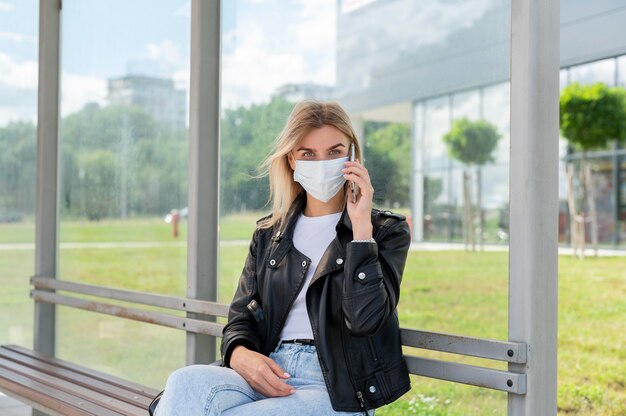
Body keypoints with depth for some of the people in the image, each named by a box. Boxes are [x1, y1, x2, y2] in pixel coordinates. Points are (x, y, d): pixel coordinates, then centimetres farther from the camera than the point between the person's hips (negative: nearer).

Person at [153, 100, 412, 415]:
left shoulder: (385, 231, 5)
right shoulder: (268, 234, 18)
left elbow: (364, 319, -11)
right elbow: (241, 318, 14)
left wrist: (361, 225, -14)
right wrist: (239, 354, -10)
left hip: (337, 388, -4)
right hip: (267, 377, 4)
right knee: (186, 382, -31)